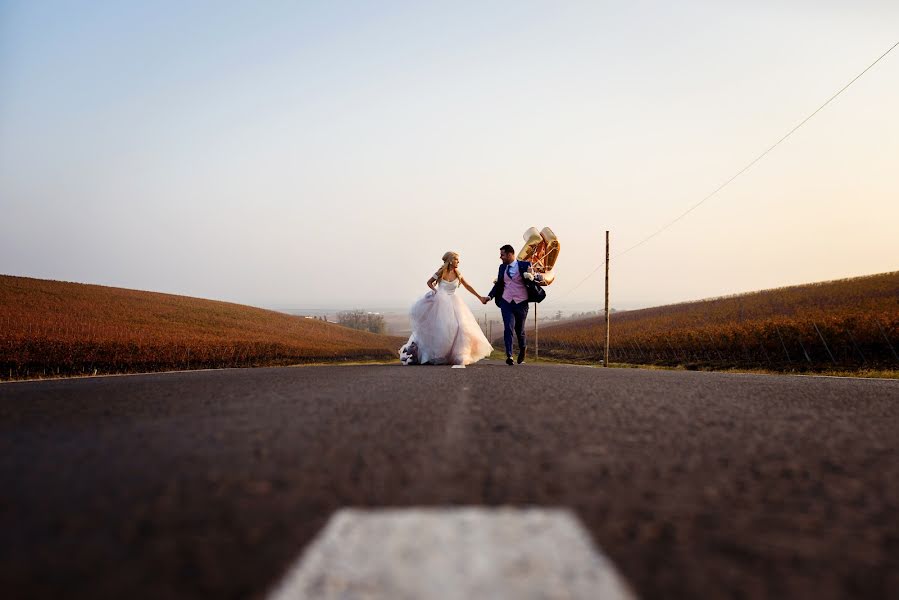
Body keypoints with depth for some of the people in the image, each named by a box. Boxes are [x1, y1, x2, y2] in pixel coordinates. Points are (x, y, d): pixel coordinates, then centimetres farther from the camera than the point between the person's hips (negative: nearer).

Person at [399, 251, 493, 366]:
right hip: (441, 303, -4)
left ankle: (458, 356, 6)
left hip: (453, 304, 4)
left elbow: (467, 286, 13)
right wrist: (436, 291, -8)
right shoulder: (441, 272, -5)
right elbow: (429, 282, 8)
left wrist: (480, 297, 16)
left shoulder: (457, 274, 5)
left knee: (459, 326, -4)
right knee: (441, 328, -6)